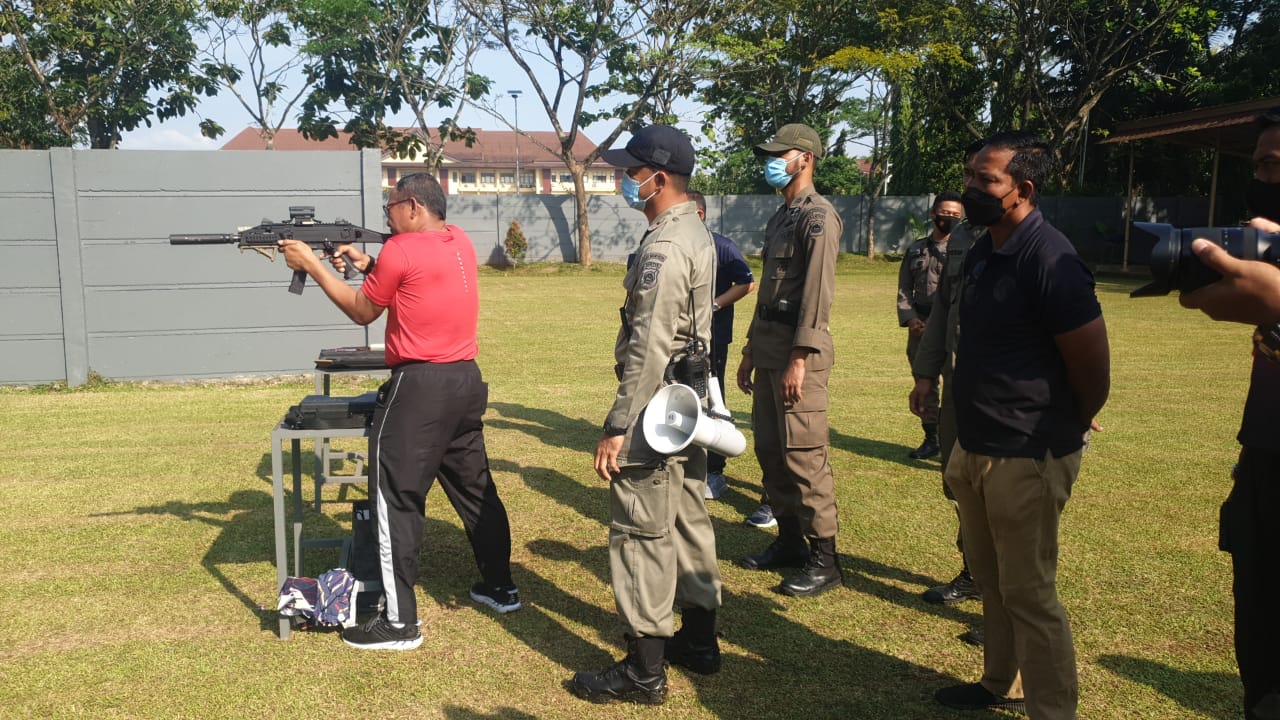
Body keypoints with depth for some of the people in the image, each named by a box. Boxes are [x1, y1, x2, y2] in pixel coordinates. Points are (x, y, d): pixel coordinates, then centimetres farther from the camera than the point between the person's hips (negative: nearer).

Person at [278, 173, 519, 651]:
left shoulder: (401, 249, -11)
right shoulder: (459, 241, 10)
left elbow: (363, 311, 0)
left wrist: (312, 265, 7)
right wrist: (368, 265, 11)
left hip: (420, 386, -8)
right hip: (466, 380, 8)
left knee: (396, 499, -1)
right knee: (474, 487, 19)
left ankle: (400, 622, 2)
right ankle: (500, 587, 30)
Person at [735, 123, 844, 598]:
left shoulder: (817, 216, -11)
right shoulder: (779, 218, 18)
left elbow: (817, 293, -19)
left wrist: (798, 360, -23)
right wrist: (751, 353, 20)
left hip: (798, 349, -10)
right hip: (768, 345, 10)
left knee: (804, 455, -7)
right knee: (769, 448, 14)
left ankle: (824, 561, 3)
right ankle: (789, 541, 26)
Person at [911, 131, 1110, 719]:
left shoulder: (1050, 261, -19)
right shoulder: (980, 253, 7)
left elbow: (1093, 369, -15)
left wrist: (1064, 431, 1)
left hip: (1027, 457, -9)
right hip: (974, 446, 9)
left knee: (1028, 593, 0)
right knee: (990, 579, 20)